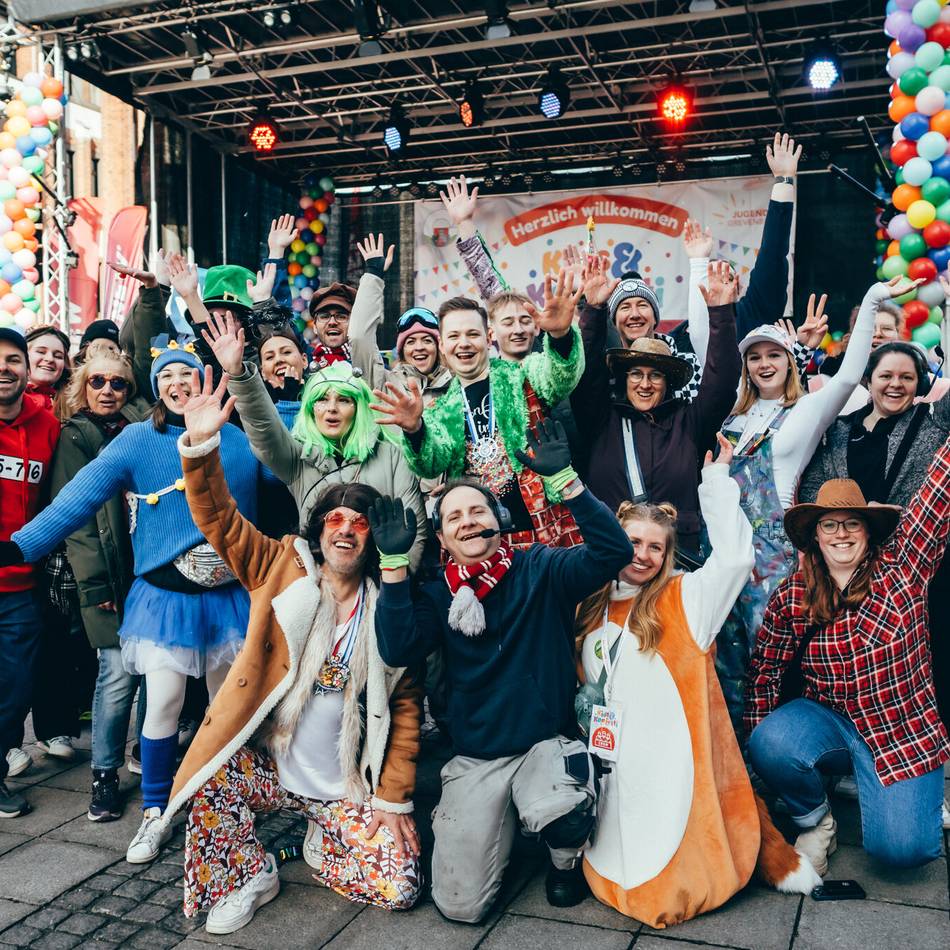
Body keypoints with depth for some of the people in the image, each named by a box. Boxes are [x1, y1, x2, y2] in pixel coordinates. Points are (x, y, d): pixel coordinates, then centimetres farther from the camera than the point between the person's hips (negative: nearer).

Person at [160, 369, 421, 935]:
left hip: (348, 787, 1)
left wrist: (394, 799, -2)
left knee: (398, 887, -12)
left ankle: (324, 844, 21)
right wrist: (201, 444, -29)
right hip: (267, 766, 0)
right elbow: (219, 519, -14)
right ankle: (250, 877, 1)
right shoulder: (281, 568, -3)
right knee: (211, 781, -30)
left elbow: (404, 707, 1)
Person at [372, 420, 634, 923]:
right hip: (474, 760, 2)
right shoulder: (439, 596, 3)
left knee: (563, 816, -36)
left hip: (548, 744, -2)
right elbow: (398, 649, -13)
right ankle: (500, 824, 26)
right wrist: (394, 561, -17)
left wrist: (564, 478, -27)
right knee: (461, 907, -6)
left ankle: (564, 859, 3)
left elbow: (613, 550, -19)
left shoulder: (542, 570, -3)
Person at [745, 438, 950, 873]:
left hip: (902, 731, -1)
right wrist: (759, 741, -3)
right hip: (825, 720, 1)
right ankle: (815, 820, 2)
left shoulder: (900, 569, -7)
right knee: (770, 746, -30)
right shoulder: (791, 596, -4)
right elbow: (765, 670, 3)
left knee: (900, 847, -18)